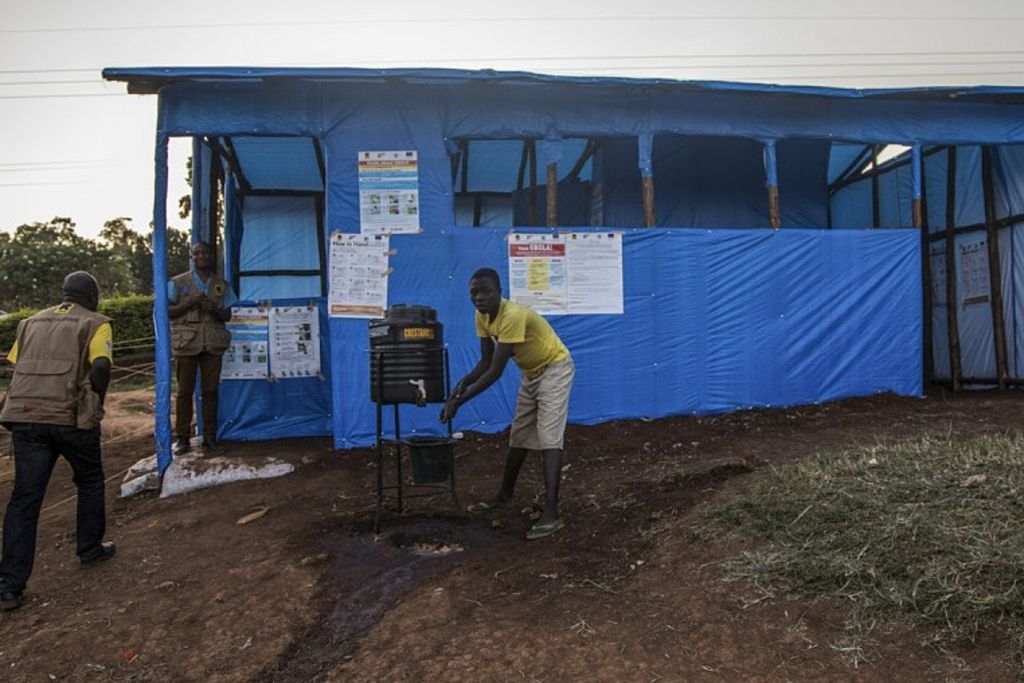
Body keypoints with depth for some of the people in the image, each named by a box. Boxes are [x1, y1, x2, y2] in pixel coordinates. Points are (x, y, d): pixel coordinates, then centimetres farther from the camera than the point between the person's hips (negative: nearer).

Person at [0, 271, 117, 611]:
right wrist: (95, 404, 3)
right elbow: (100, 368, -13)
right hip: (71, 419, -4)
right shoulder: (94, 323, 1)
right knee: (90, 482, 19)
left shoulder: (32, 322, 18)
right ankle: (90, 548, 30)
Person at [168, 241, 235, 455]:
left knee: (210, 391, 2)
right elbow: (167, 311, 2)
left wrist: (214, 309, -9)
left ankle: (210, 438, 8)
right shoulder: (178, 282, 7)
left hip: (213, 344, 2)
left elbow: (227, 315, 12)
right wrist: (189, 303, -12)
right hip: (186, 343, -2)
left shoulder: (222, 285, 13)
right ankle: (182, 438, 9)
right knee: (185, 391, 1)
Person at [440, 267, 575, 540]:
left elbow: (496, 372, -35)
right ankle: (505, 494, 32)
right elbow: (486, 361, -2)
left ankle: (551, 515, -20)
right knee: (518, 436, 16)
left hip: (555, 369, -8)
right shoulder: (482, 316, -7)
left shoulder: (513, 315, -34)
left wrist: (458, 402, -34)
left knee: (549, 439, -17)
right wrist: (463, 383, -22)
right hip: (530, 373, 8)